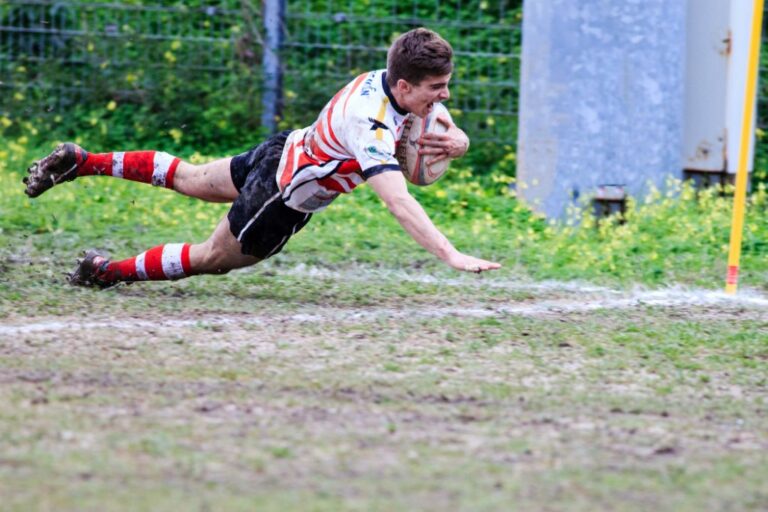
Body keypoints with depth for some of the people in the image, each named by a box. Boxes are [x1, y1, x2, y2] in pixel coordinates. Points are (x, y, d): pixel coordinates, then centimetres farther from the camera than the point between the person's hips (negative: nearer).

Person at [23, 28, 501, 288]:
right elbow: (398, 201, -50)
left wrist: (455, 141, -26)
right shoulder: (371, 124, -40)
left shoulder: (386, 79, -15)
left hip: (288, 149, 8)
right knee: (213, 258, 14)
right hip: (285, 196, -8)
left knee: (192, 179, 29)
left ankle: (82, 161, 38)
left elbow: (457, 135, -2)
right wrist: (452, 256, -56)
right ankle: (108, 271, 27)